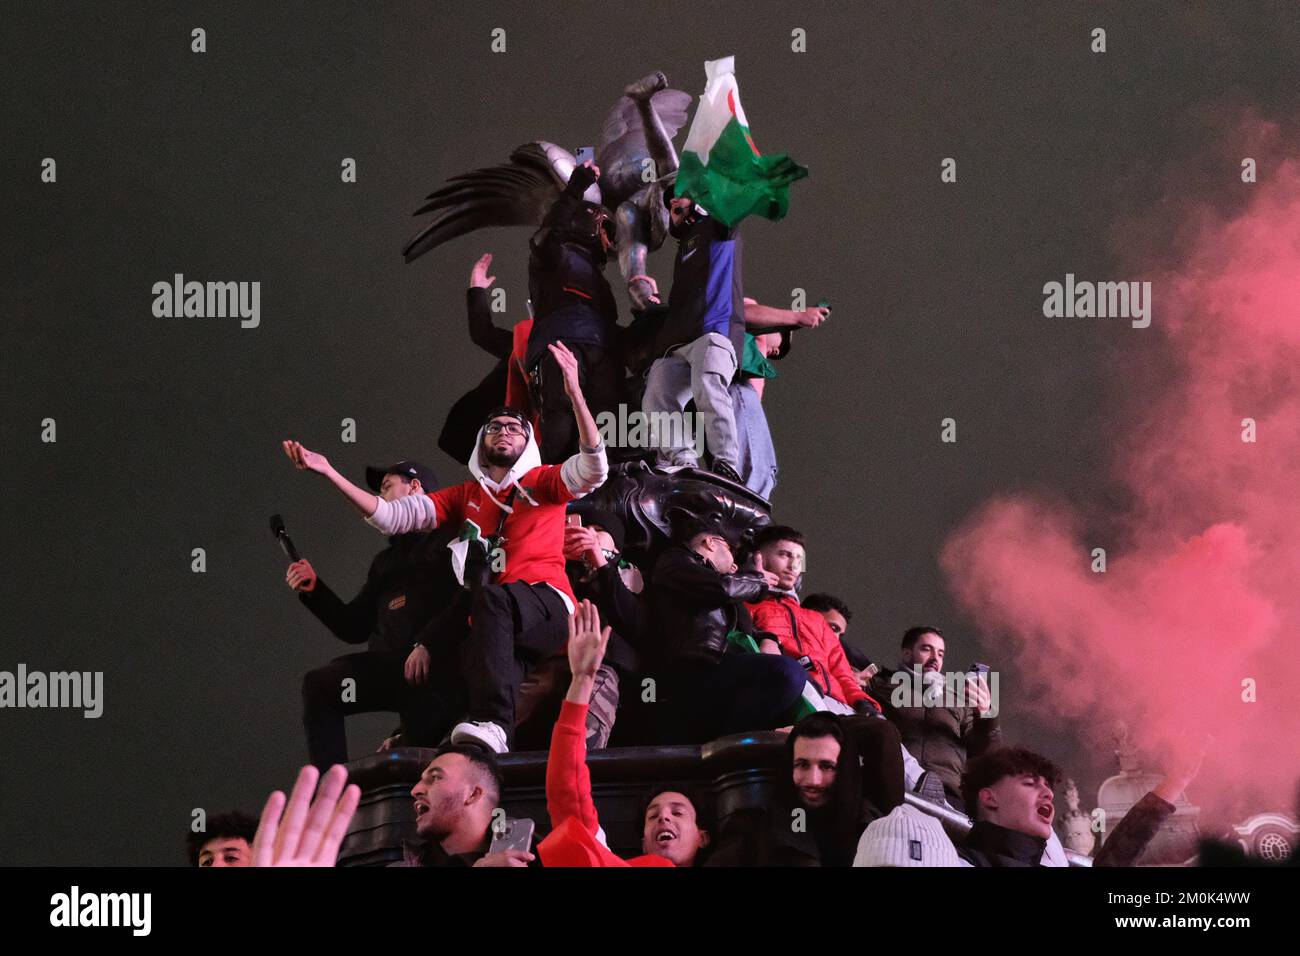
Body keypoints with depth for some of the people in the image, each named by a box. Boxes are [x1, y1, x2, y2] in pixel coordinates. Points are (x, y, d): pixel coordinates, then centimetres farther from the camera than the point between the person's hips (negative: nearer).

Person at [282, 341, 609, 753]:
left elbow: (594, 467, -5)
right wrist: (327, 472, 8)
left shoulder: (542, 483, 15)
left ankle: (490, 722, -50)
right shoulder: (465, 496, 25)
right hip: (497, 626, 3)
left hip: (547, 611, -3)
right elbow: (390, 515, 17)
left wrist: (575, 393, -16)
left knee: (491, 596, -38)